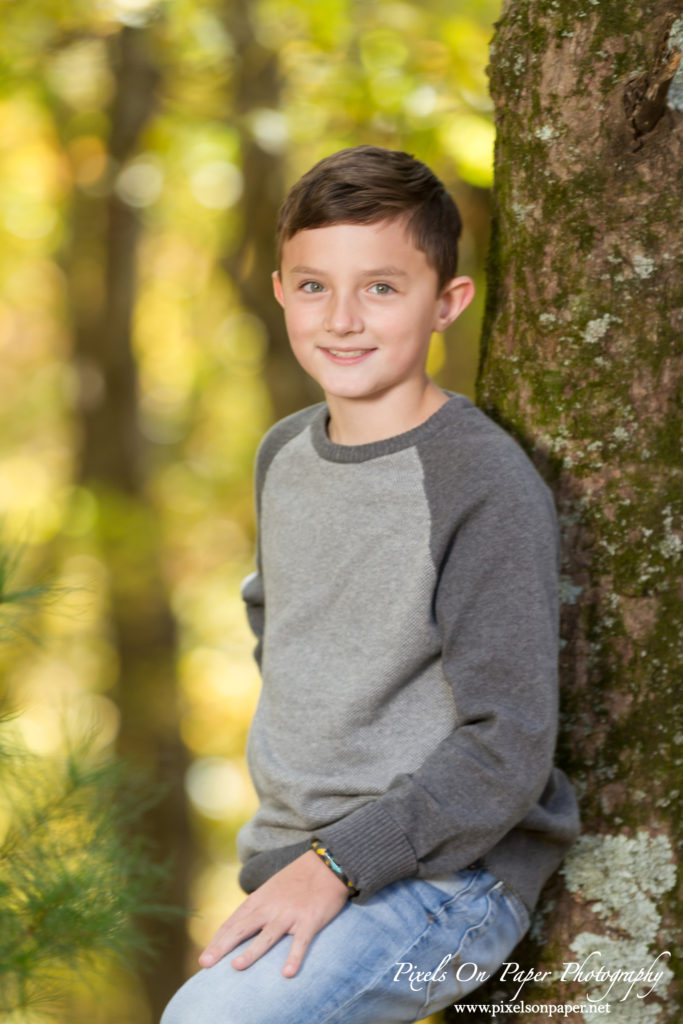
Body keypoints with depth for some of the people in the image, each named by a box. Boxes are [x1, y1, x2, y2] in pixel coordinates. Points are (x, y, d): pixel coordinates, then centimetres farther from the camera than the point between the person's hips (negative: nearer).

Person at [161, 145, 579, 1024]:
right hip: (289, 864, 8)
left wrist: (338, 861, -23)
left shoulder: (488, 487, -16)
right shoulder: (284, 455, 7)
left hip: (441, 877, -8)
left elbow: (508, 751, -18)